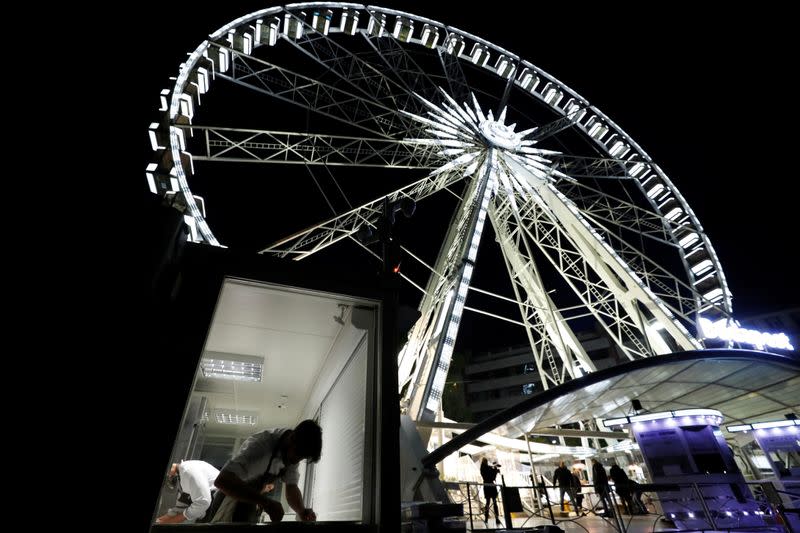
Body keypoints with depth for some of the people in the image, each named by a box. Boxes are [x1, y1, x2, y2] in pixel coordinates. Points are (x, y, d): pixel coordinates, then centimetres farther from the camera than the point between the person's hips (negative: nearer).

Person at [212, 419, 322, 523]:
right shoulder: (261, 444, -39)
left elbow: (291, 487, -15)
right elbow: (222, 481, -51)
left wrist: (302, 511, -36)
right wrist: (266, 502, -55)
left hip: (252, 499, 6)